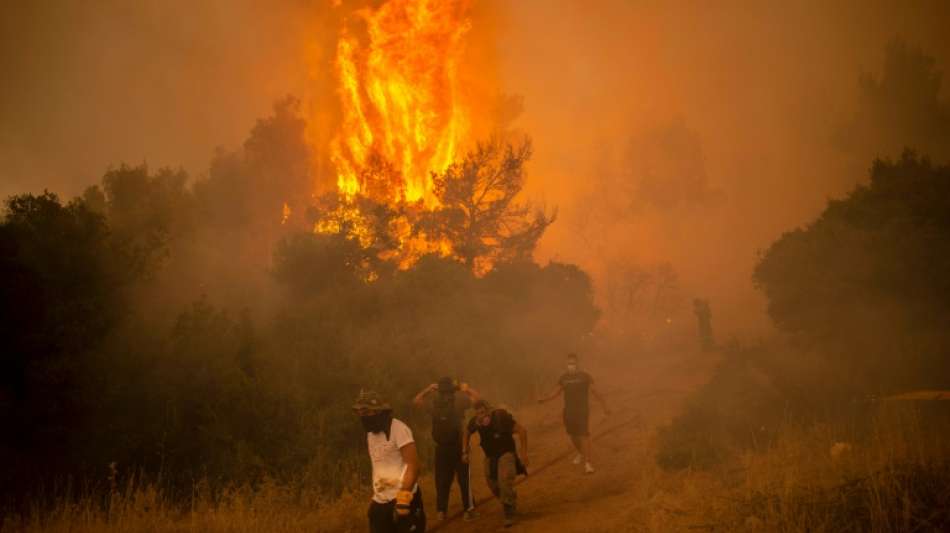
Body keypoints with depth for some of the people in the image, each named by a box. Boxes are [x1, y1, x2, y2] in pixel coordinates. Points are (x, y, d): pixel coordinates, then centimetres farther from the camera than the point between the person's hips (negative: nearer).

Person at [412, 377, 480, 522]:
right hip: (458, 446, -3)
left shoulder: (433, 403, -1)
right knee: (464, 478, 5)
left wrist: (428, 389, 16)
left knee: (442, 479, 11)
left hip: (441, 448, 3)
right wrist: (465, 388, 14)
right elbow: (476, 397, 5)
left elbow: (416, 400, 16)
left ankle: (441, 511, 13)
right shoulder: (458, 401, -8)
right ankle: (469, 510, 4)